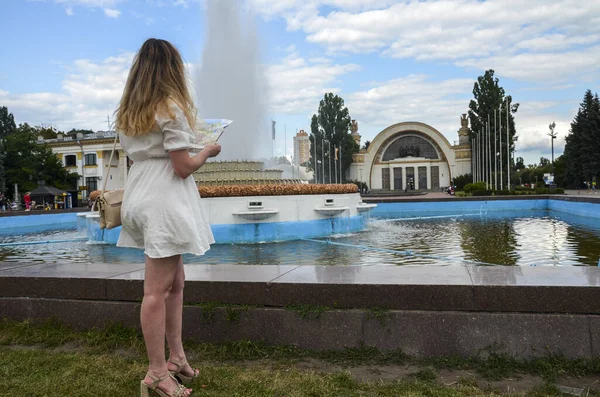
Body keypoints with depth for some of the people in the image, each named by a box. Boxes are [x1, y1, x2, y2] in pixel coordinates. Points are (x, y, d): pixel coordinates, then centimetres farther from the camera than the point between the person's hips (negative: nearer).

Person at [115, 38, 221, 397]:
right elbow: (183, 167, -14)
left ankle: (176, 357, 23)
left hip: (141, 195, 9)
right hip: (164, 198, -9)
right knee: (158, 289, -3)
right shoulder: (171, 108, -11)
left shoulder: (130, 110, 14)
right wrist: (208, 151, 3)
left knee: (176, 281, 15)